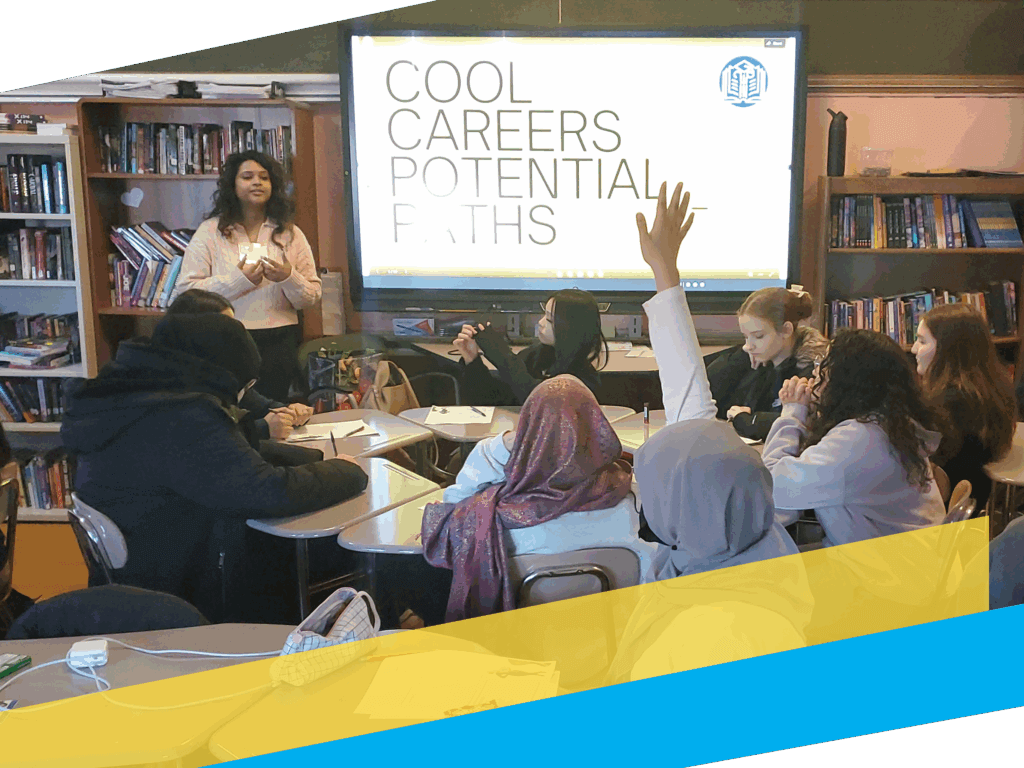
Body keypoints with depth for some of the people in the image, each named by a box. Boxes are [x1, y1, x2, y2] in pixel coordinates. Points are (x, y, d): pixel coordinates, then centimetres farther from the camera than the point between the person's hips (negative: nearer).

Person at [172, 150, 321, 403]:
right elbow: (185, 290, -5)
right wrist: (238, 280, -13)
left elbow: (312, 297, 8)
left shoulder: (290, 234, 10)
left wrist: (289, 278, -12)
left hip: (278, 342, 2)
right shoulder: (210, 232, 5)